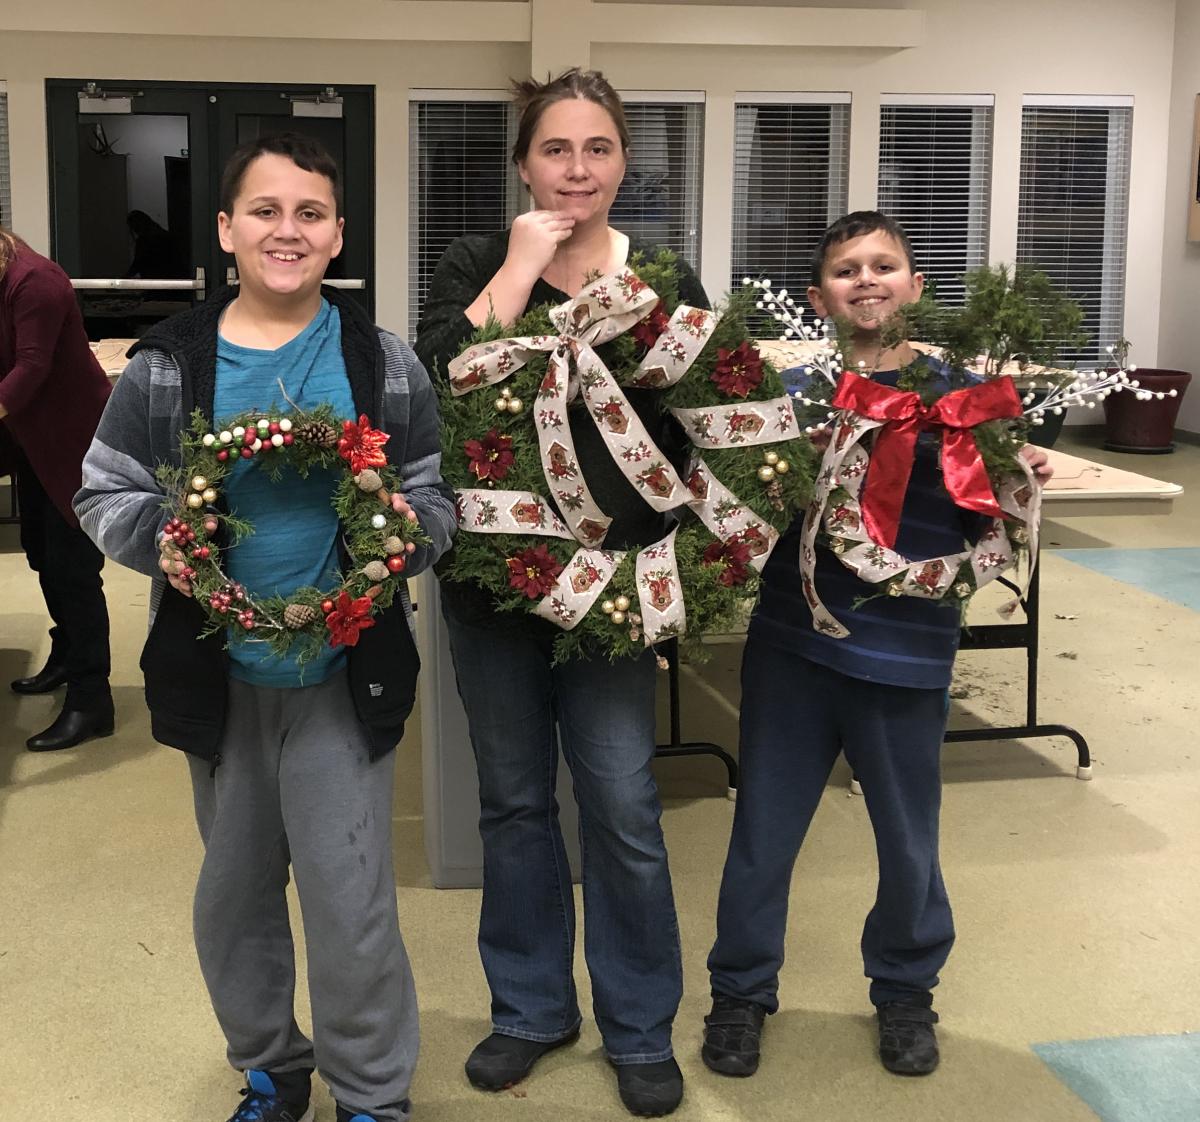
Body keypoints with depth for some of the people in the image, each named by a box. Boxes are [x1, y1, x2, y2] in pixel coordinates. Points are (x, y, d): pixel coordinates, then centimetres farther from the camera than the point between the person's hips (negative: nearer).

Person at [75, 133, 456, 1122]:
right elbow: (102, 493, 4)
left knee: (350, 902, -1)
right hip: (216, 673, 2)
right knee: (234, 893, 17)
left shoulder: (384, 364, -3)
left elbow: (438, 493, 4)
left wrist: (409, 531, -18)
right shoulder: (166, 366, -2)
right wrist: (157, 538, -16)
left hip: (345, 675, -2)